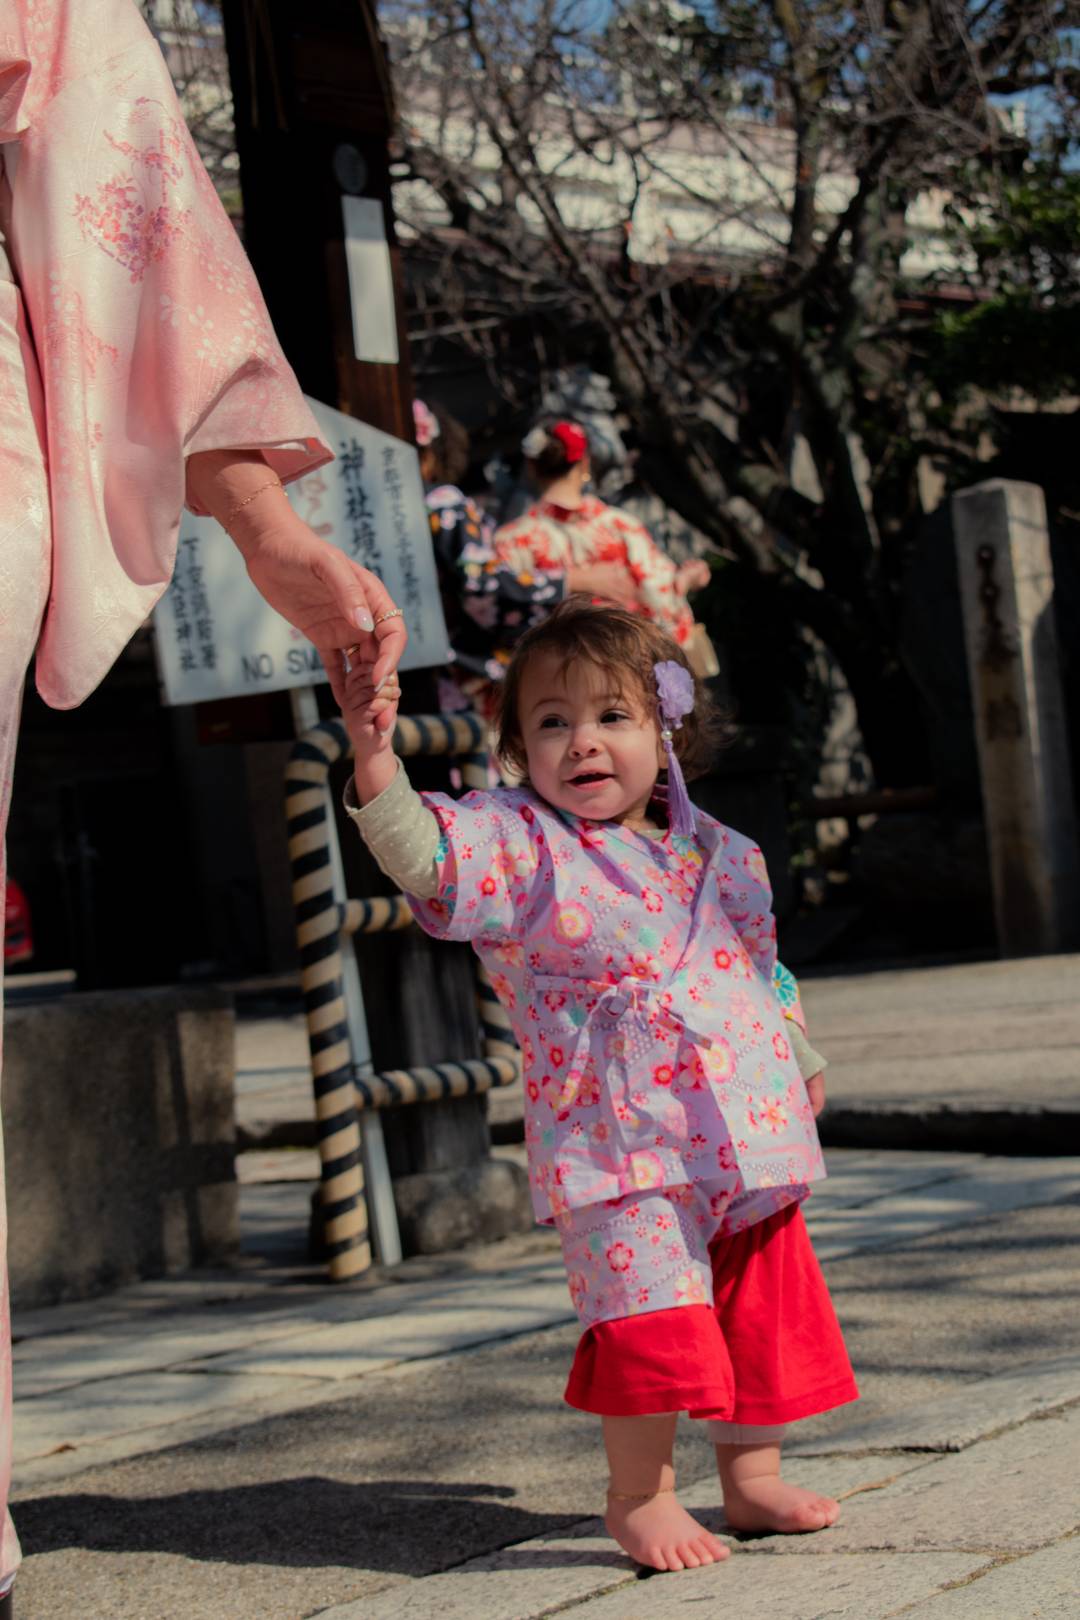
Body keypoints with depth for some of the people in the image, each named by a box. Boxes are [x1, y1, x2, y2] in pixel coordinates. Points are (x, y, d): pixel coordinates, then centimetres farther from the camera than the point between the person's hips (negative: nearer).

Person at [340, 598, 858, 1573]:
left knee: (766, 1304, 11)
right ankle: (641, 1495, 5)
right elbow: (424, 853, -21)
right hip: (619, 1142, -5)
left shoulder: (718, 853, 12)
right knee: (649, 1311, -12)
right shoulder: (517, 845, -3)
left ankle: (752, 1476, 27)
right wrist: (374, 757, -37)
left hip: (746, 1128, 5)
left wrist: (802, 1064, 33)